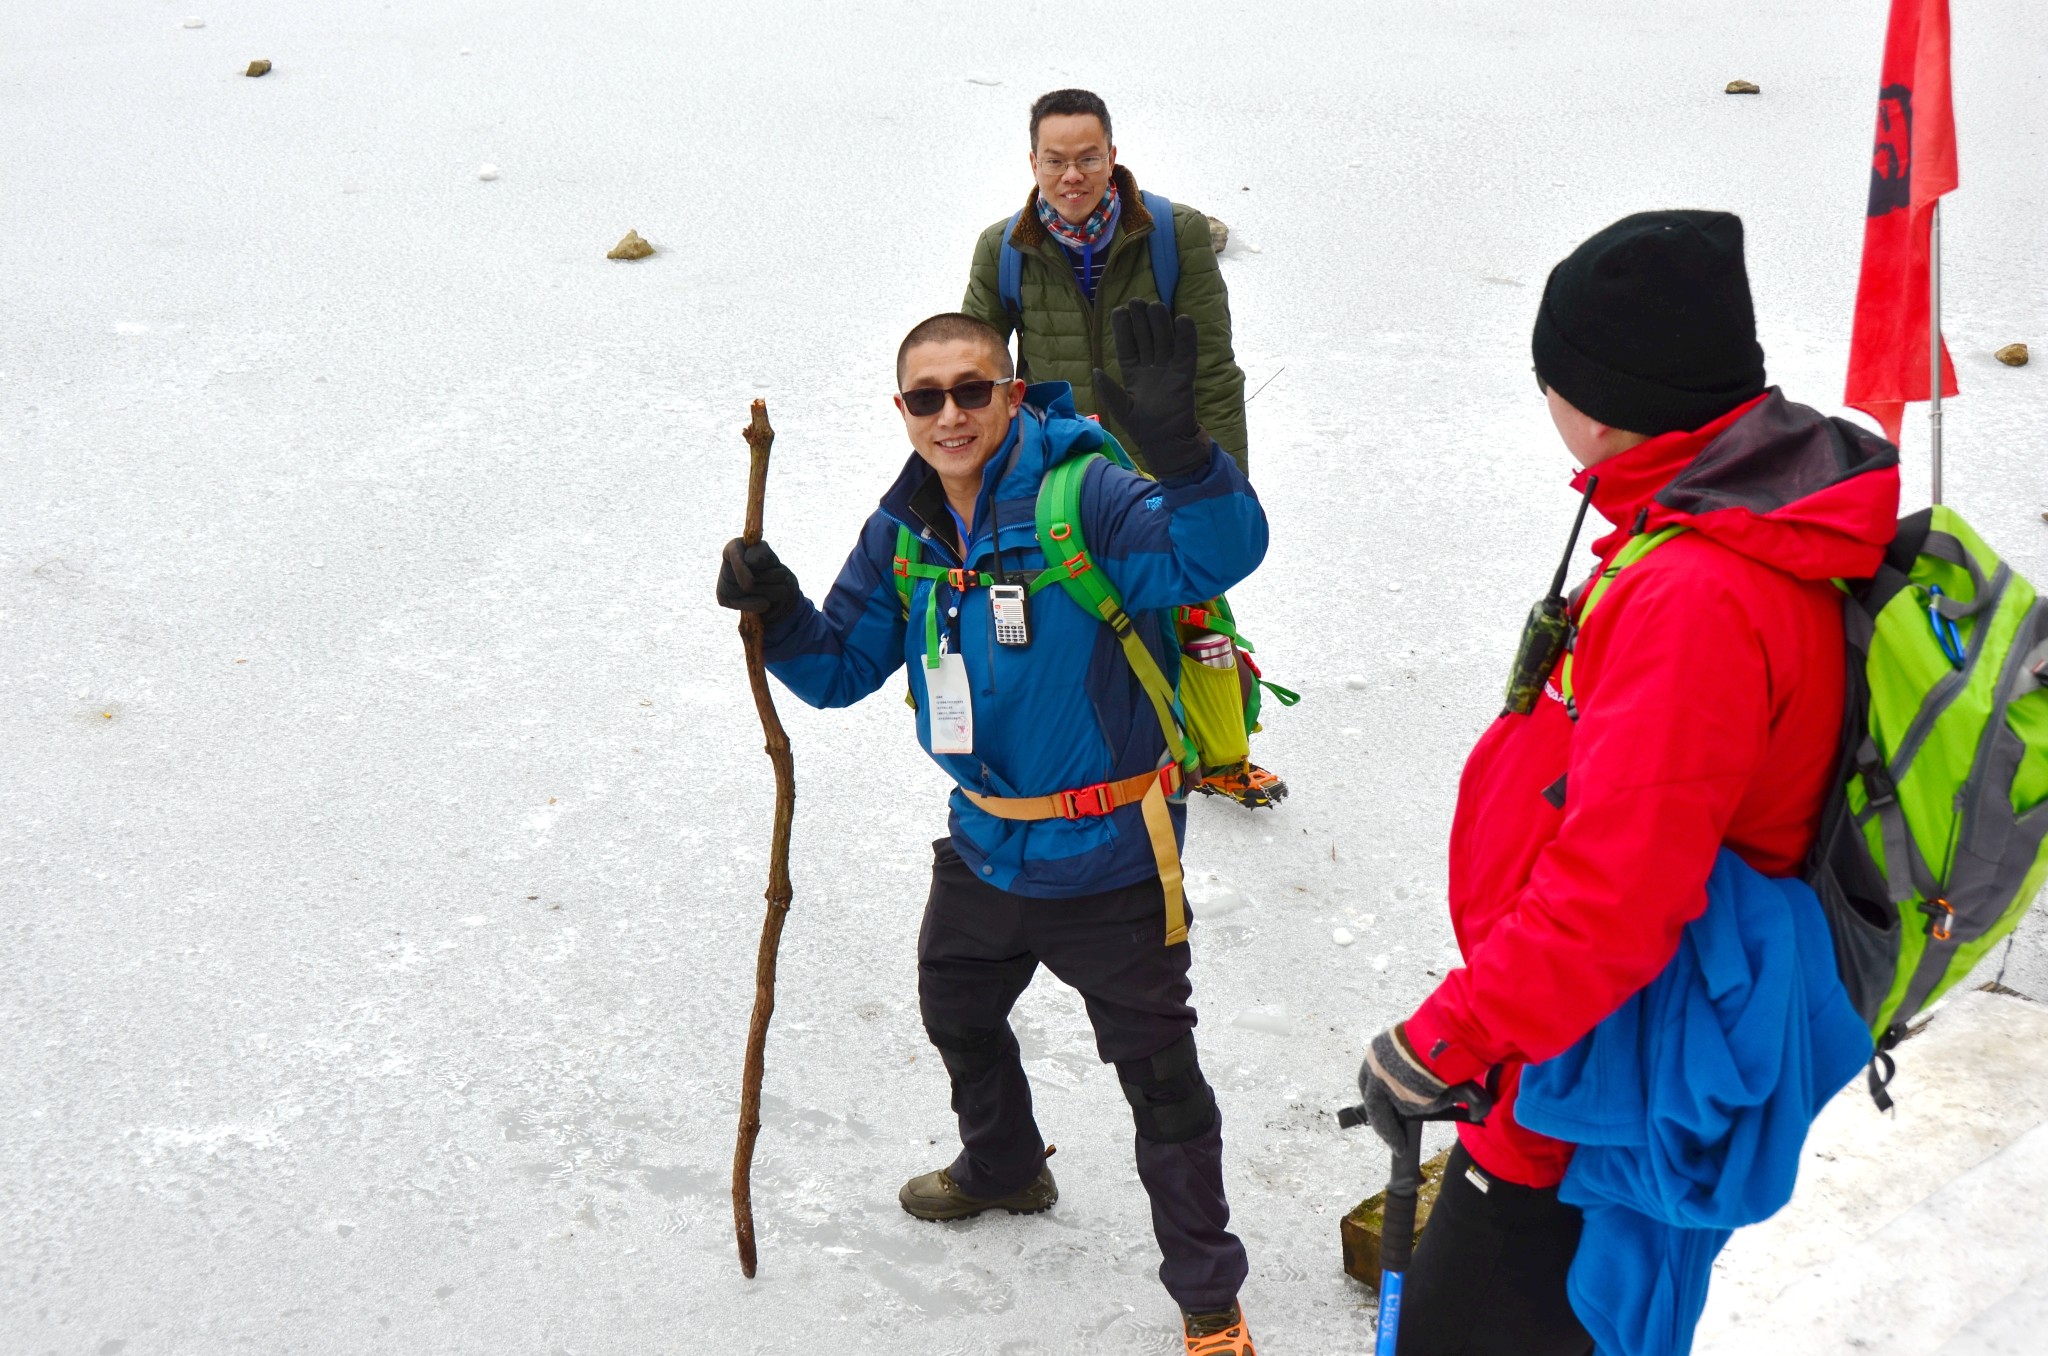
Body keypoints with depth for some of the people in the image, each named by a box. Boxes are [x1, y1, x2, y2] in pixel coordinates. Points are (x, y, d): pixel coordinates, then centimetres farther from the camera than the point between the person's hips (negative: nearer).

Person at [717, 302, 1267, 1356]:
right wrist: (778, 613, -15)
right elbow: (842, 669, 5)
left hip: (1106, 862, -7)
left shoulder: (1084, 496, -21)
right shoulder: (904, 534, 0)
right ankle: (1003, 1168, 59)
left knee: (1158, 1073, 3)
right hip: (984, 850, 7)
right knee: (958, 1015, 29)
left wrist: (1177, 449, -54)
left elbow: (1222, 552, -36)